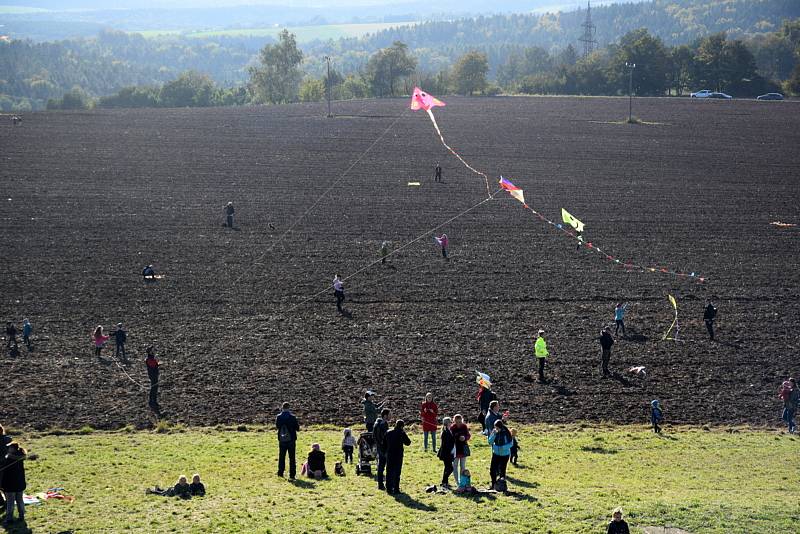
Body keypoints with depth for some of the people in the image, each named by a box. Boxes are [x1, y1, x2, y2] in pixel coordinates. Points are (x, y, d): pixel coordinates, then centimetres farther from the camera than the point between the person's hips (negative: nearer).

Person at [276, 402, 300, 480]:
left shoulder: (278, 417, -4)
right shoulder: (292, 417, -12)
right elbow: (297, 428, -8)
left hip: (282, 440, 2)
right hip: (291, 440, -2)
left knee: (281, 457, 14)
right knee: (292, 458, 4)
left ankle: (280, 473, 15)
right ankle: (292, 475, 1)